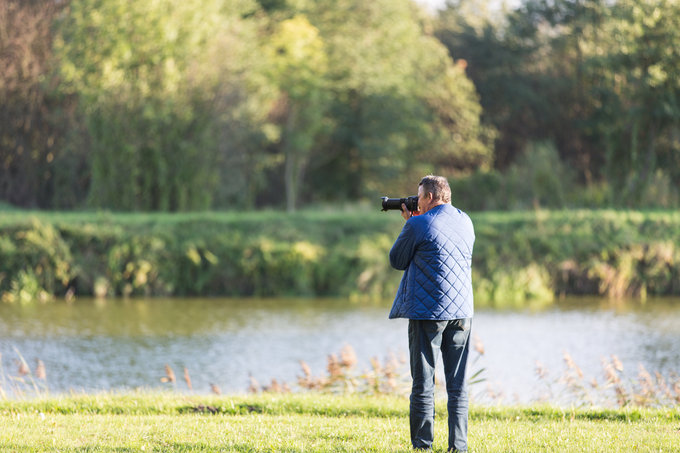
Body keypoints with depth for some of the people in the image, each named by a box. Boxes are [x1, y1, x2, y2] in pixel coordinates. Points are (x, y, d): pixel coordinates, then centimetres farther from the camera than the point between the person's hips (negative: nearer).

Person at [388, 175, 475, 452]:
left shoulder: (418, 225, -10)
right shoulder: (465, 221, 9)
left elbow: (397, 261, 1)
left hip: (428, 312, -5)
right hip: (461, 311, 5)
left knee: (423, 382, 1)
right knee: (457, 384, 7)